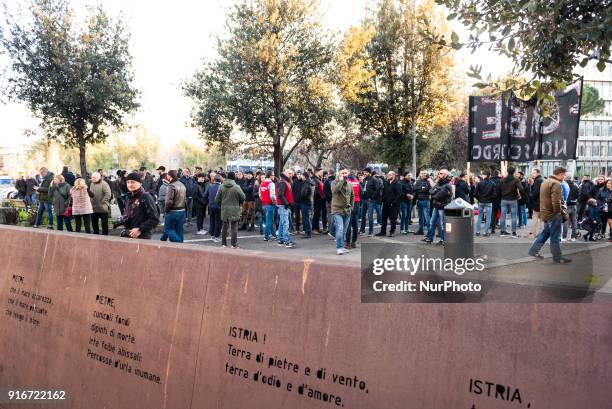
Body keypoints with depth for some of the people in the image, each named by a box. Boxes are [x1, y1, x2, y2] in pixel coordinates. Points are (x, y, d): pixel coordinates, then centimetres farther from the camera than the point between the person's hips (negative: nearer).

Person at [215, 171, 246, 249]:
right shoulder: (237, 187, -14)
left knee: (224, 227, 14)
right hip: (234, 210, -3)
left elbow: (217, 199, 1)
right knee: (234, 227, 3)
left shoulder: (221, 187, -3)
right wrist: (240, 203, 14)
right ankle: (234, 244, 4)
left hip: (224, 210, 4)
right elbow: (243, 197, -6)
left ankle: (223, 243, 19)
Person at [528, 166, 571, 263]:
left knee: (545, 233, 20)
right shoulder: (556, 184, -18)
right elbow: (556, 201, -25)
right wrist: (558, 212, -12)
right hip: (553, 214, -9)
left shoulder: (545, 182, 13)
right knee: (555, 237, 0)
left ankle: (534, 251, 22)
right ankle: (557, 257, 8)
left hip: (545, 212, 9)